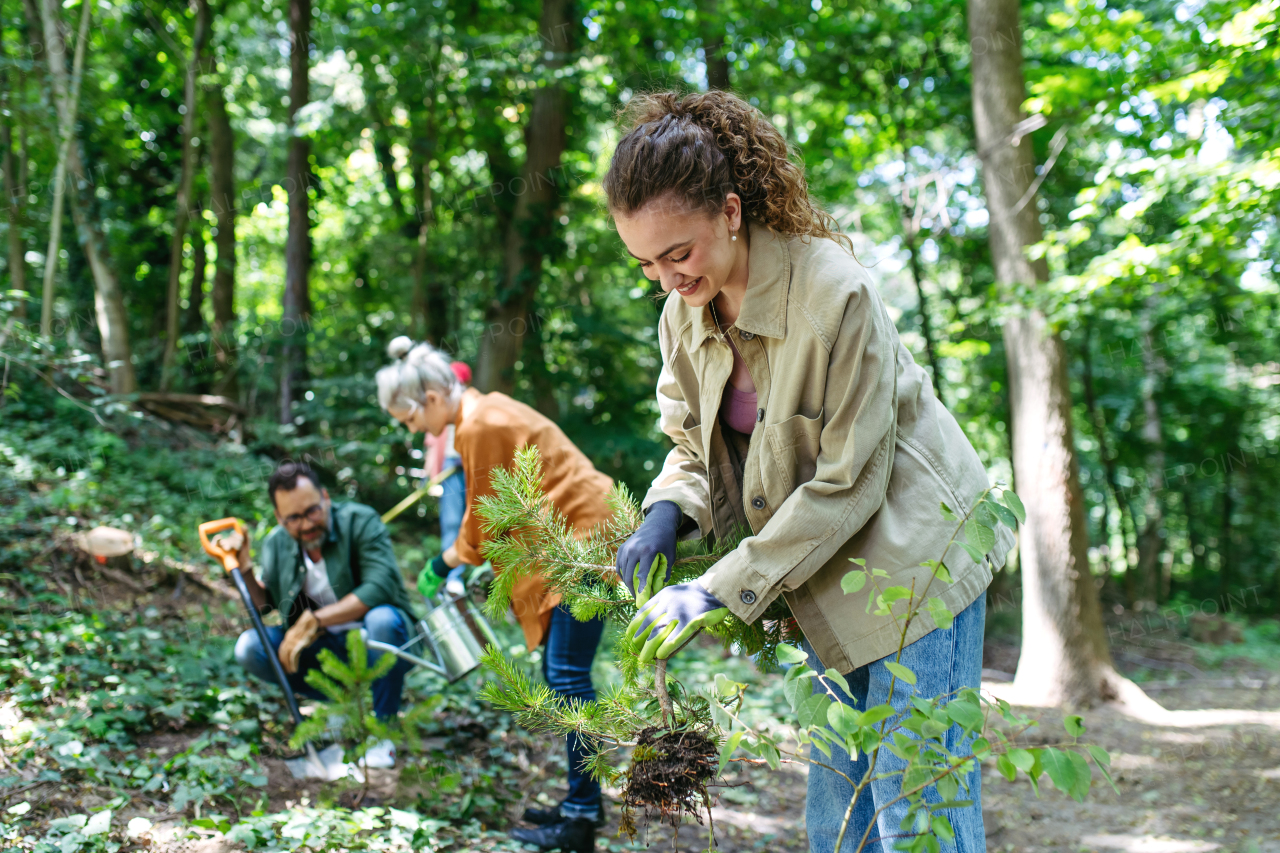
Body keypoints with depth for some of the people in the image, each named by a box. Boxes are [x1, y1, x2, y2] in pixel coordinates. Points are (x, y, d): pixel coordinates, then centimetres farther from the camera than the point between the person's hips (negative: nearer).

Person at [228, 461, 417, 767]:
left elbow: (379, 587, -28)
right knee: (249, 648, -15)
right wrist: (243, 569, -9)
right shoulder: (276, 545, -1)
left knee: (382, 619, -38)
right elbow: (265, 606, 9)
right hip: (326, 648, 4)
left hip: (375, 642, -4)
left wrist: (314, 621, -30)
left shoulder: (359, 521, -16)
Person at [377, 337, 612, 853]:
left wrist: (444, 564, 5)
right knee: (560, 672, 12)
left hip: (585, 538, -10)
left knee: (567, 675, -9)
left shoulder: (479, 427, -18)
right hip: (575, 538, 10)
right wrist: (457, 558, 14)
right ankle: (583, 801, 19)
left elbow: (483, 520, -10)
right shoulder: (483, 411, 12)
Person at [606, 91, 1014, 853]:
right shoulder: (688, 308, -2)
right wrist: (665, 516, -12)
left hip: (909, 558, -7)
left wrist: (723, 591, -22)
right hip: (823, 575, 7)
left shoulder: (834, 294, -25)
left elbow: (846, 484, -22)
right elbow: (695, 438, 10)